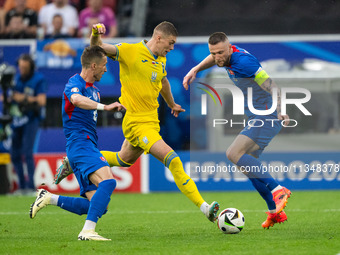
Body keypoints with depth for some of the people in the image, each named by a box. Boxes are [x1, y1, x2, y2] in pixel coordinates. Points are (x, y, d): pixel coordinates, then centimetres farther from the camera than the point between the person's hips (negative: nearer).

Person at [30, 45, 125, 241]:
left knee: (97, 206, 0)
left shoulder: (94, 90, 22)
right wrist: (104, 107, -42)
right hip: (80, 143, -9)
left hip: (89, 146, 9)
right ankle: (88, 231, -36)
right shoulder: (75, 83, -8)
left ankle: (49, 198, 11)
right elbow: (76, 100, -33)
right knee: (108, 180, -31)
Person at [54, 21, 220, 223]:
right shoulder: (131, 51, -14)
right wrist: (96, 34, -39)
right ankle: (204, 208, -19)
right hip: (136, 122, -9)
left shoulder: (161, 59, 8)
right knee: (173, 160, -18)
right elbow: (97, 48, -17)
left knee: (125, 160, 25)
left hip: (151, 121, 9)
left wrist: (172, 104, 43)